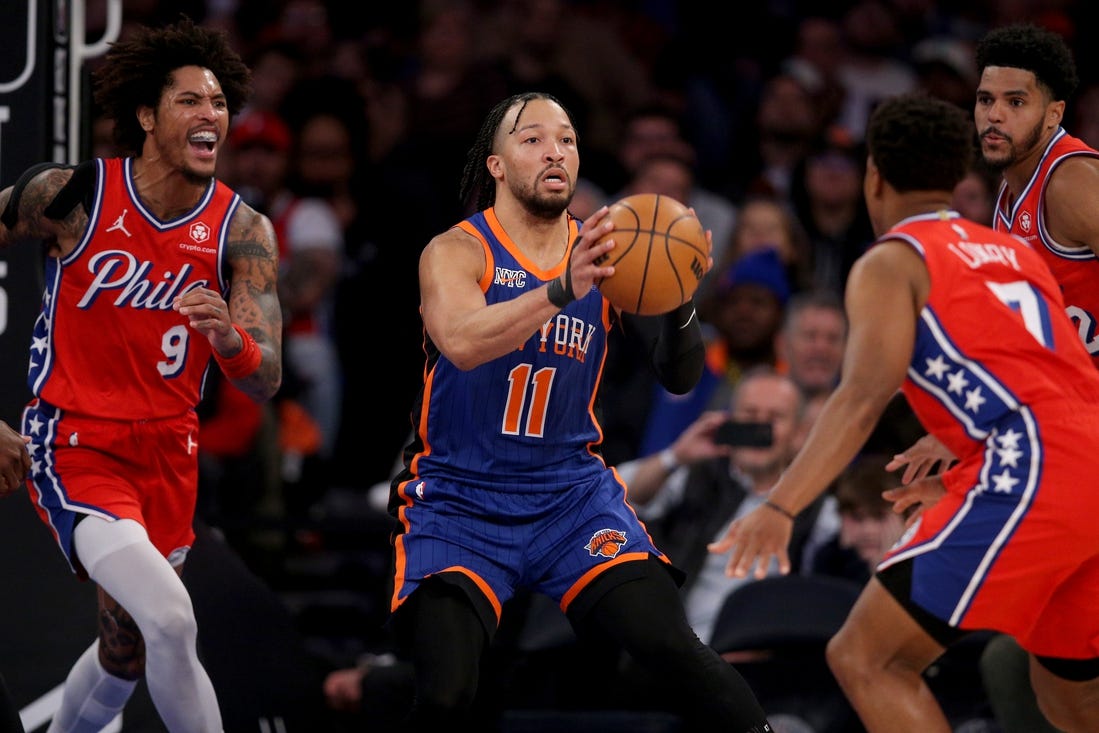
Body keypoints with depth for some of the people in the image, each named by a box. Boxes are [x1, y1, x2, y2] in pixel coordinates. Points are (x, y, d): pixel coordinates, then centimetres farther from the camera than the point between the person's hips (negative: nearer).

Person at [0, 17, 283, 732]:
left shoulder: (244, 231, -5)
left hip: (167, 452, 5)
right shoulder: (73, 193, -12)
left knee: (127, 652, 16)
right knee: (172, 621, -23)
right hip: (78, 449, -5)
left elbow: (266, 380, -9)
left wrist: (228, 337, -32)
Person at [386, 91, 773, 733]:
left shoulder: (604, 253, 3)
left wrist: (678, 303, -23)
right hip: (460, 504, -3)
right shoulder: (457, 252, -8)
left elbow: (680, 378, -2)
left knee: (676, 650, -18)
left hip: (574, 494, 3)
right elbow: (462, 342, -29)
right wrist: (563, 290, -44)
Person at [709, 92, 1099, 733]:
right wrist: (957, 483, 41)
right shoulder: (1015, 252, 27)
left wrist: (779, 510, -20)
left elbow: (864, 398, -12)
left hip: (1033, 475, -8)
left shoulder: (892, 263, 5)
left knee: (866, 660, -4)